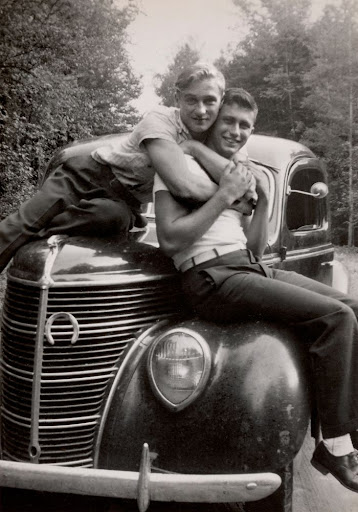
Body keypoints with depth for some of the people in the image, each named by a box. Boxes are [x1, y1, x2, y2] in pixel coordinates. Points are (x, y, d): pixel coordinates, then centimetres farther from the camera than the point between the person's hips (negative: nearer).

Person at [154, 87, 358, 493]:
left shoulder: (238, 172, 23)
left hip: (251, 268, 8)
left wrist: (263, 201, 4)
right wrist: (224, 197, -12)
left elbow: (255, 250, 18)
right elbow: (169, 240, -15)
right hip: (212, 278, -8)